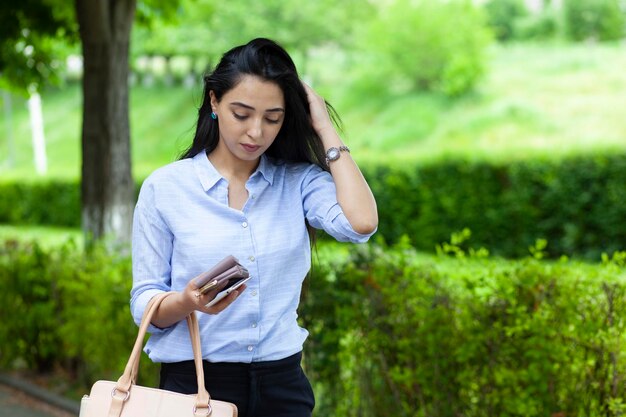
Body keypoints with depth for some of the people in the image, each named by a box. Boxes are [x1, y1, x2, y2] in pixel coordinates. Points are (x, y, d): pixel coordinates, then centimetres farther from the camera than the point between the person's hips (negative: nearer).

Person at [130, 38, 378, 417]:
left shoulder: (298, 181, 2)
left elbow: (360, 223, -19)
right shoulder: (165, 187, -2)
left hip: (281, 384, 2)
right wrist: (188, 302, -26)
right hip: (195, 382, -2)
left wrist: (324, 128, -8)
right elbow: (145, 305, -2)